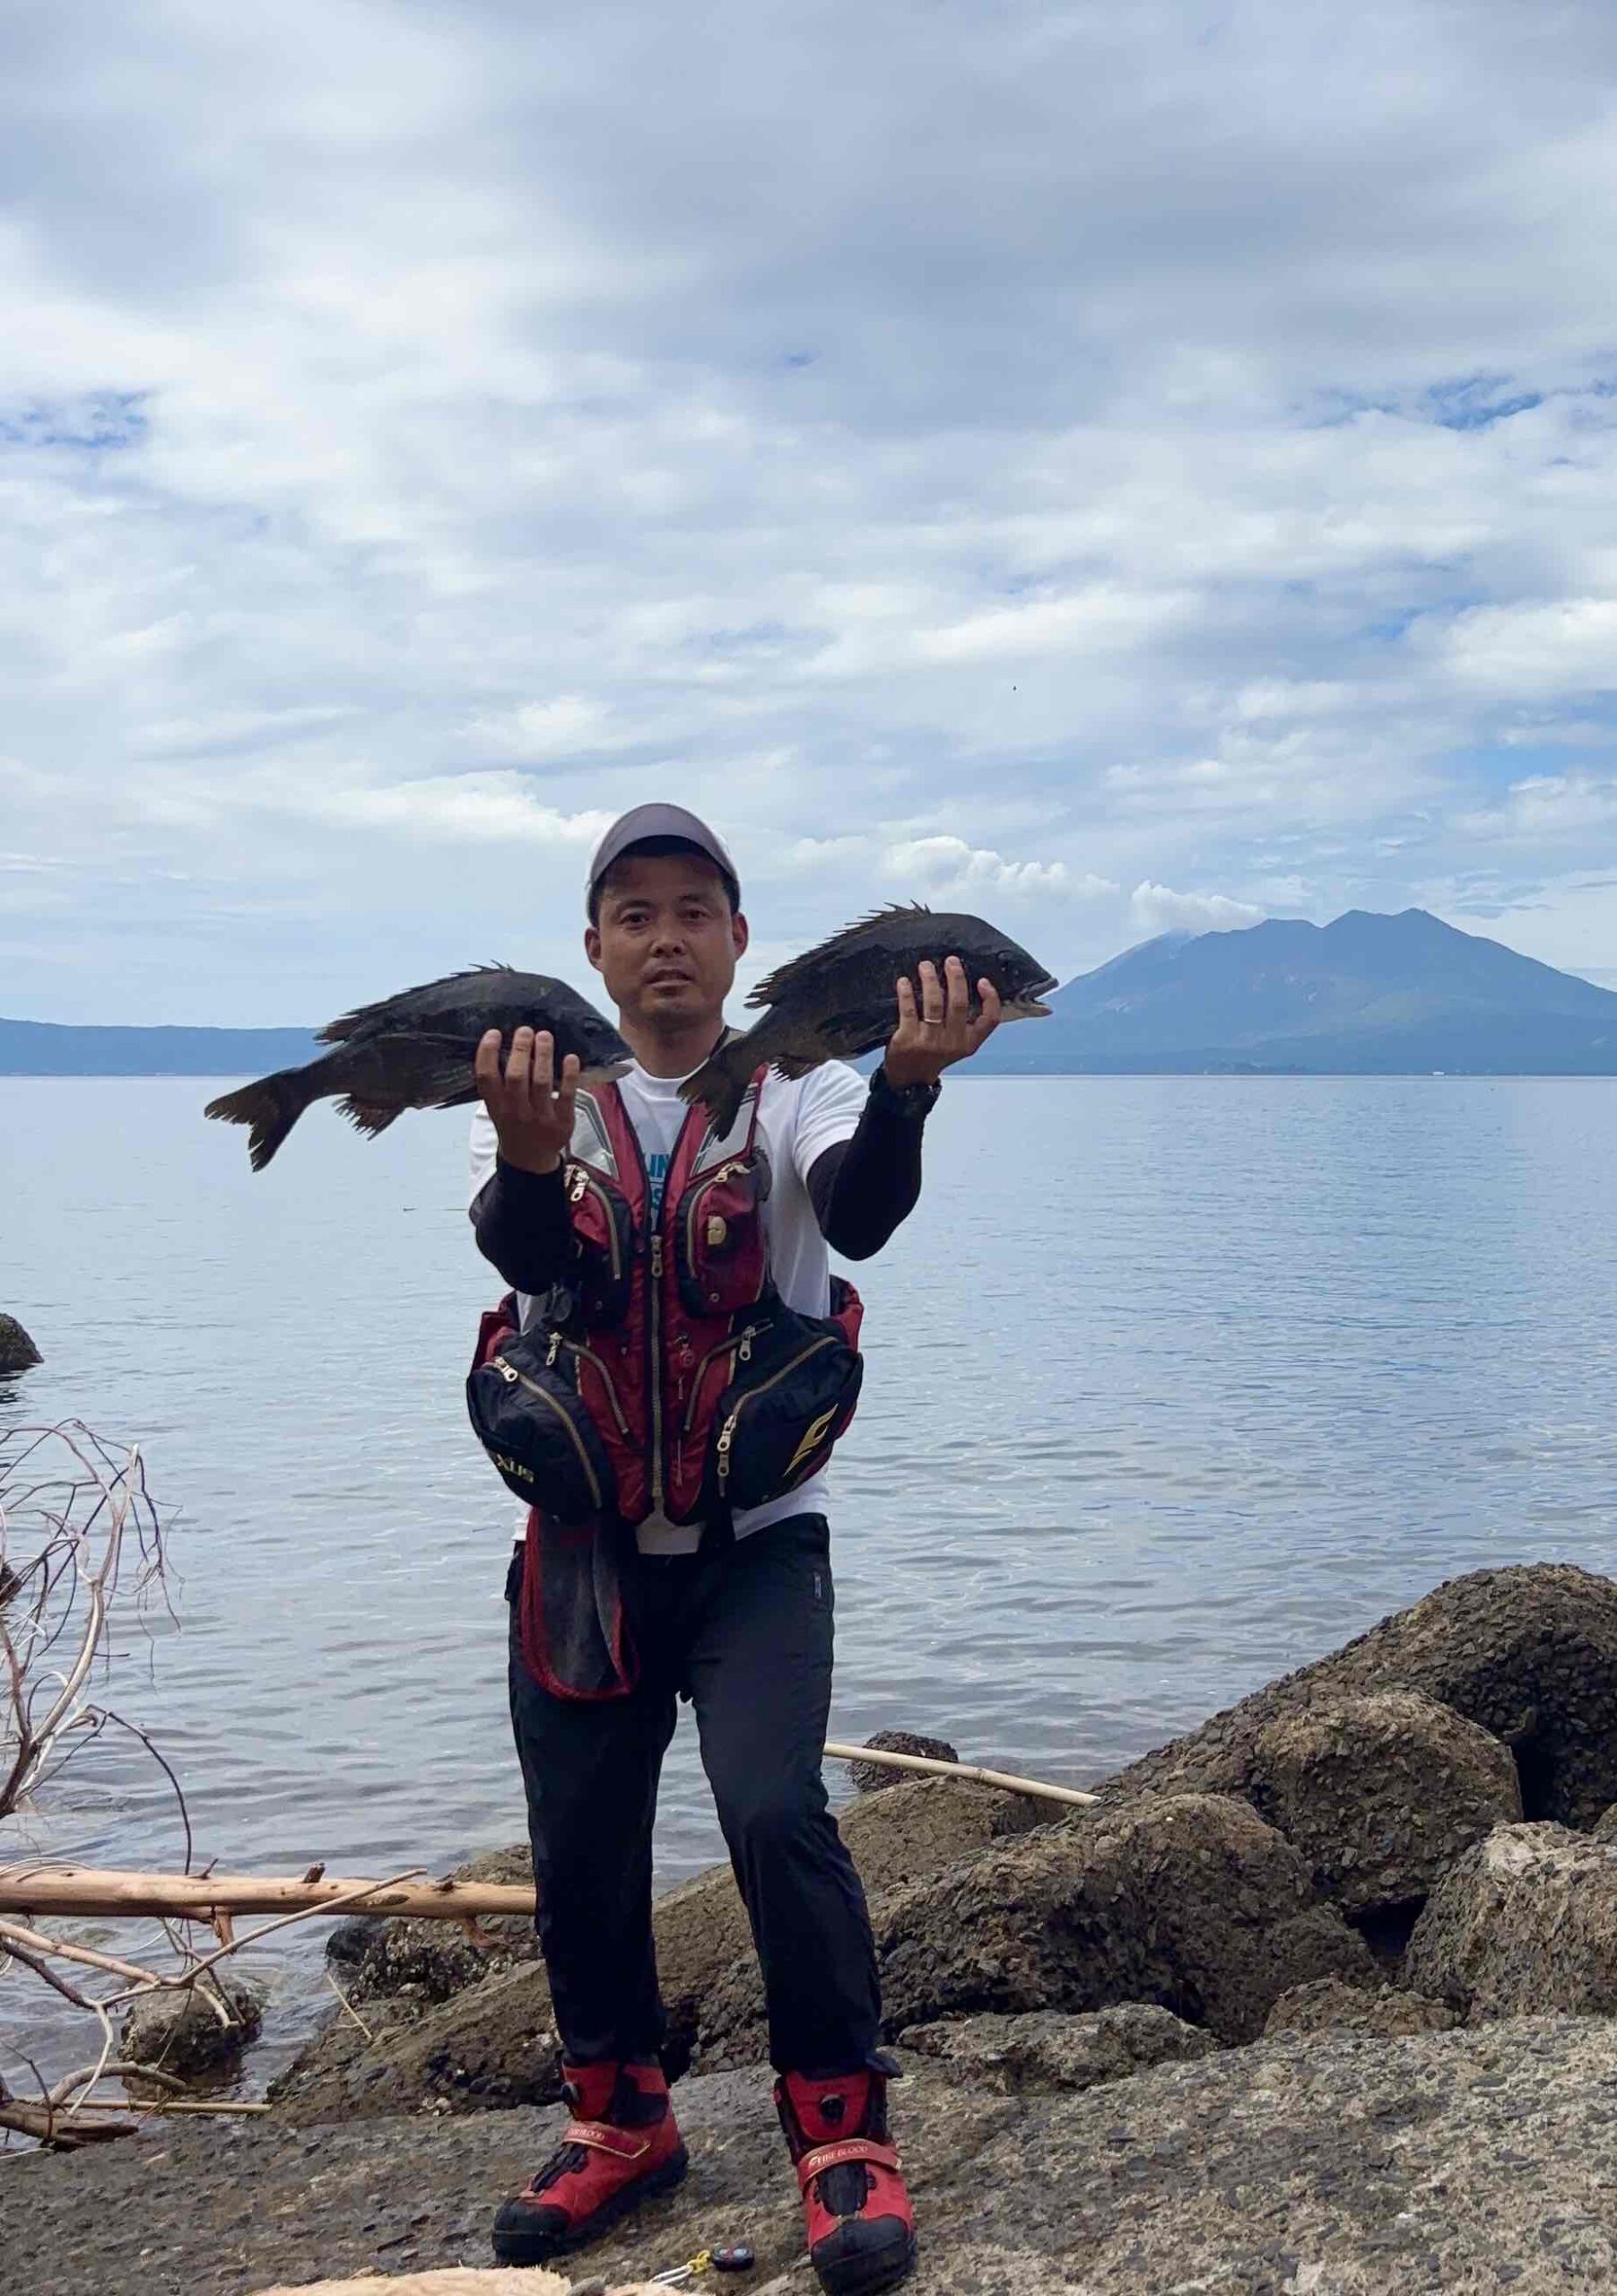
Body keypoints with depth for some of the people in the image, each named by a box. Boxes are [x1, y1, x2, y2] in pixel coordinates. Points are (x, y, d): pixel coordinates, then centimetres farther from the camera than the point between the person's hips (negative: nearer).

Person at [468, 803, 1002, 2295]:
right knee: (578, 1847, 8)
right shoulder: (547, 1094, 1)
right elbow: (522, 1247, -20)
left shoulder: (795, 1094, -3)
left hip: (755, 1536, -2)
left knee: (774, 1814, -18)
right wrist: (528, 1160, -44)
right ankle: (621, 2121, 30)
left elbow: (858, 1216, -25)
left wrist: (905, 1087, -46)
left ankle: (843, 2132, 0)